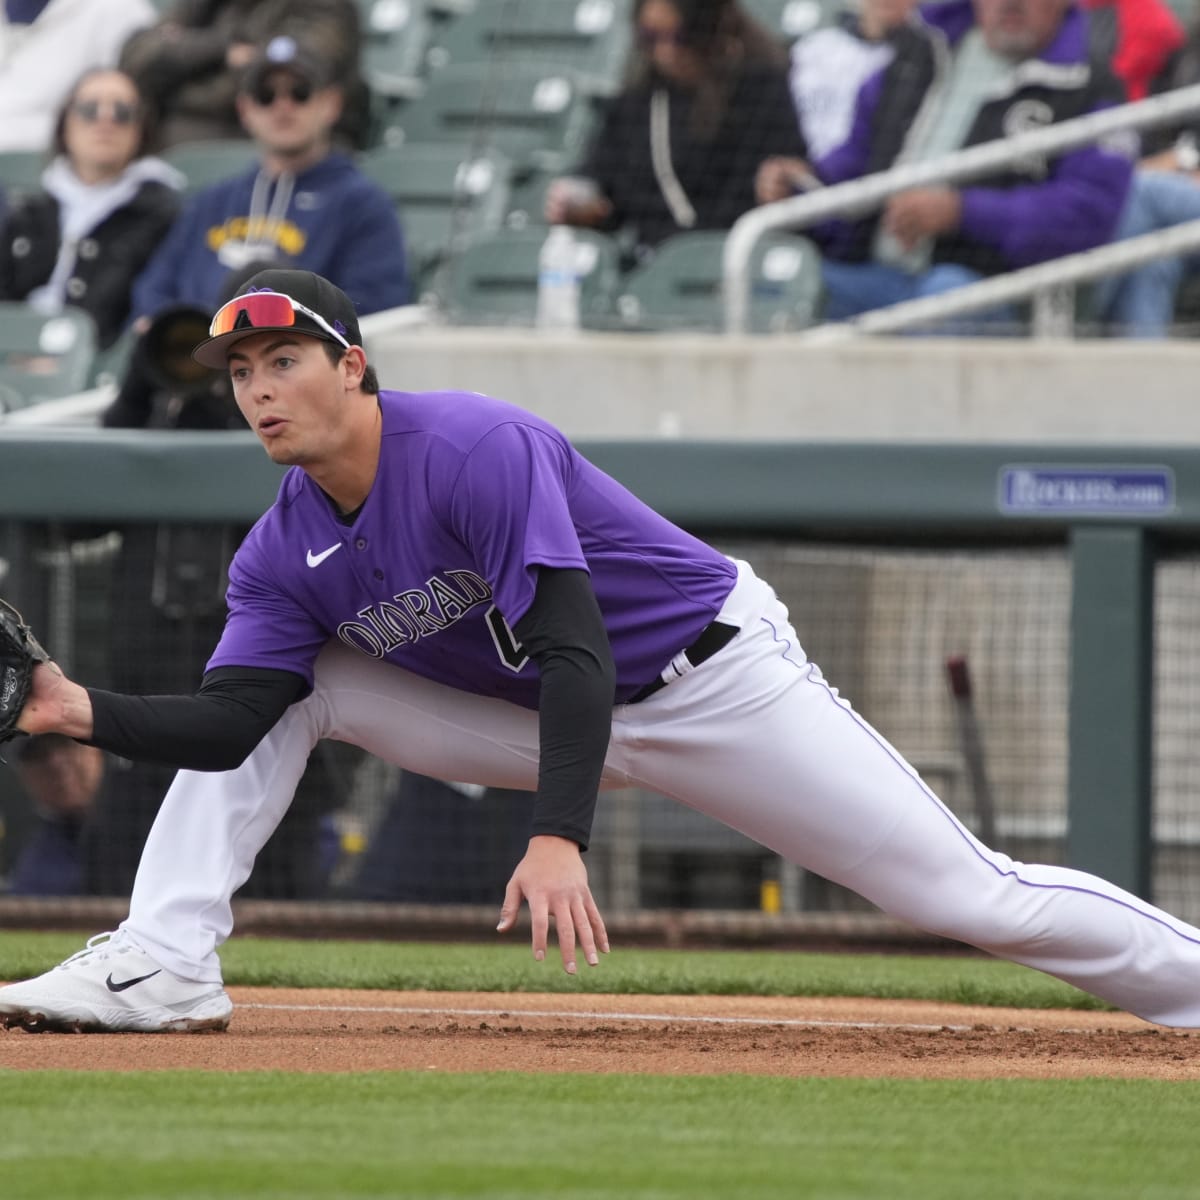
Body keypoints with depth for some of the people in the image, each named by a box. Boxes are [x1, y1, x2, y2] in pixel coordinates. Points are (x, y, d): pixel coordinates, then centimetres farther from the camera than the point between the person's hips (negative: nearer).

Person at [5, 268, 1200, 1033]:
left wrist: (557, 836, -44)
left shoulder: (473, 447, -27)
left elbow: (574, 647, -33)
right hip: (537, 711, 6)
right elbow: (229, 729, -14)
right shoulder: (282, 557, -6)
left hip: (710, 675, -6)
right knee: (272, 681, -6)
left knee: (971, 898, -10)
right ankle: (161, 967, -10)